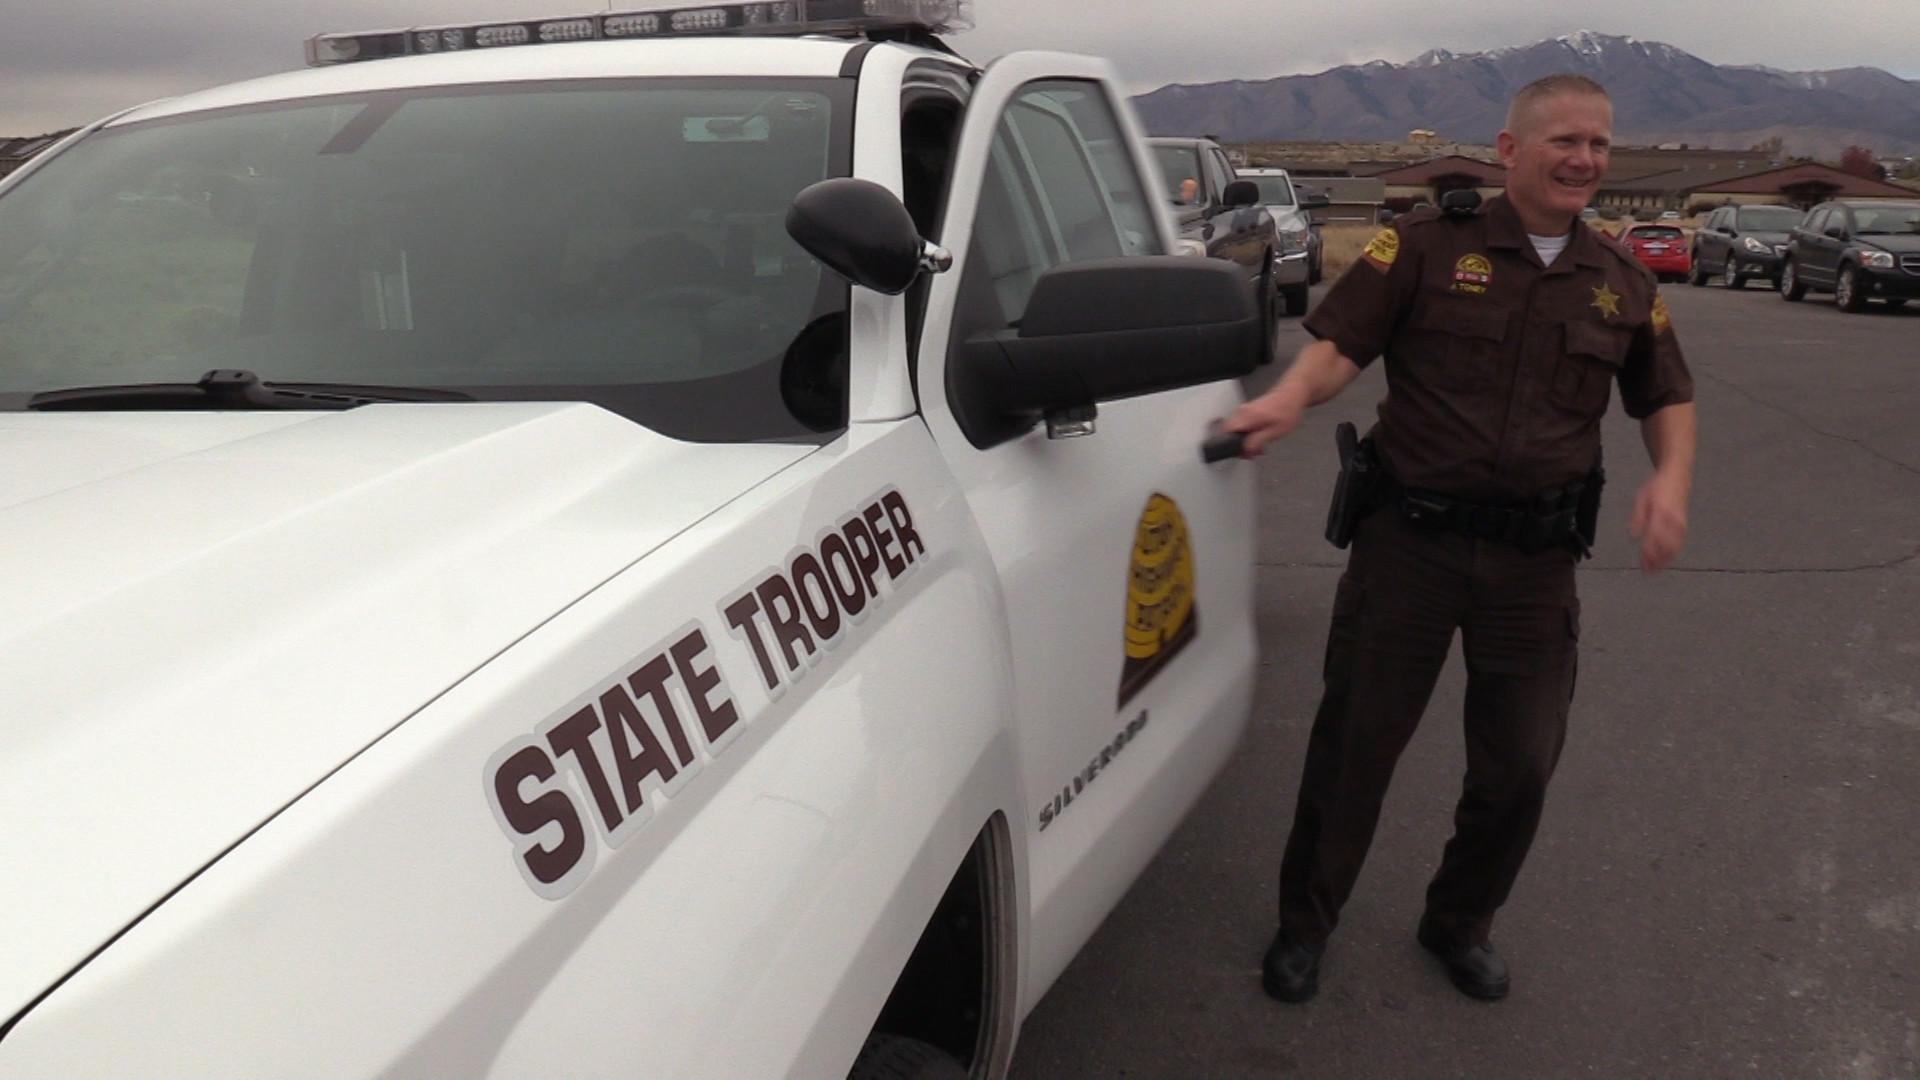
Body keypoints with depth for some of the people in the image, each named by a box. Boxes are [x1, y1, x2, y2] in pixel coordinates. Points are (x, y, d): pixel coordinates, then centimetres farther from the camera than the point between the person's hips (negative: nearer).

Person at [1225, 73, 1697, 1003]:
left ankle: (1459, 925, 36)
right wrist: (1293, 394, -30)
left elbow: (1667, 397, 19)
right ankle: (1303, 926, 27)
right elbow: (1339, 342, -8)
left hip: (1536, 563, 4)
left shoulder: (1621, 285, 10)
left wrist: (1672, 476, -1)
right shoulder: (1428, 245, -3)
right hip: (1410, 542, -3)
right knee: (1355, 742, 7)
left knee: (1520, 766, 10)